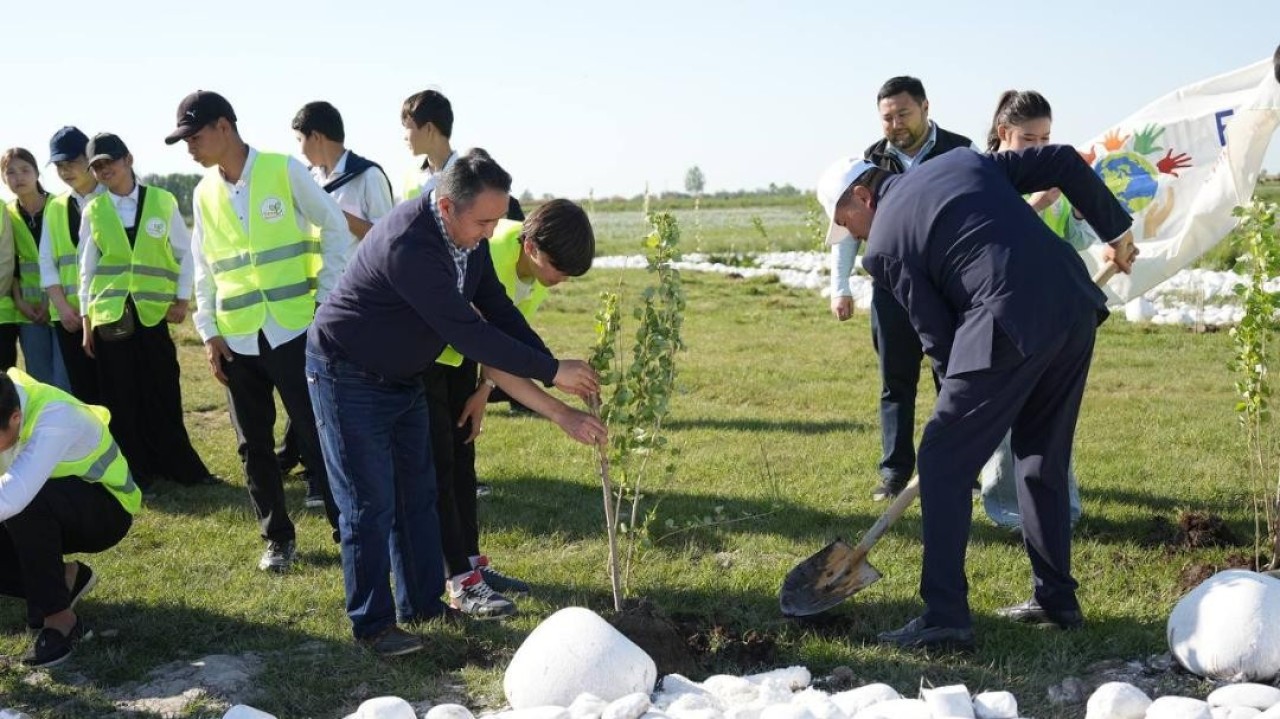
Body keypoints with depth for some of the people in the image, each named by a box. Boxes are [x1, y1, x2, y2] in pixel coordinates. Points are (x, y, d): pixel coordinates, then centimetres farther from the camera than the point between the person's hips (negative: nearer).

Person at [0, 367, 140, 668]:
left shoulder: (54, 417, -35)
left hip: (105, 510, -7)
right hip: (47, 516, 7)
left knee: (25, 504, -35)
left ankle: (59, 618, -21)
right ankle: (65, 578, 7)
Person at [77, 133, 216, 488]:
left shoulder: (163, 201, 0)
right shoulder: (93, 211, 4)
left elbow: (185, 253, 5)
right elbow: (87, 268, 6)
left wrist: (183, 299, -2)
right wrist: (86, 319, 4)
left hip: (153, 312, -1)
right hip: (109, 314, 1)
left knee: (164, 394, 2)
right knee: (121, 399, 4)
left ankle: (182, 468, 13)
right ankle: (135, 472, 13)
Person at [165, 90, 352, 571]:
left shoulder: (284, 170, -5)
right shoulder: (204, 194, 8)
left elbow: (335, 227, -2)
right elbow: (204, 269, 12)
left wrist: (327, 295, -7)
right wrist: (208, 331, 4)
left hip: (294, 329, -5)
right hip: (237, 339, 5)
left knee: (318, 436, -2)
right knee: (254, 445, 10)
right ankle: (278, 537, 23)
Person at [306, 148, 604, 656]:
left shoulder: (470, 239, -6)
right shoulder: (407, 244, -34)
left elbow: (500, 313, -3)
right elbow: (466, 332, -34)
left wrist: (558, 405, -10)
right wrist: (552, 372, -27)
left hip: (404, 378, 9)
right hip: (349, 378, -9)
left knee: (418, 494, 13)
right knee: (371, 503, -3)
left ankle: (422, 604, 25)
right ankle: (372, 623, 9)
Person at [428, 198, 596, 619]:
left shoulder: (537, 259, -12)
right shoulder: (490, 261, -37)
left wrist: (484, 390, -3)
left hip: (459, 352, 8)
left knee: (463, 458, 10)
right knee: (439, 466, -7)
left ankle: (472, 563, 18)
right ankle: (461, 583, -5)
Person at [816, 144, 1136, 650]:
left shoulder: (883, 245, 4)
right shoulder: (964, 161, 20)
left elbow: (937, 336, 3)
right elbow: (1064, 162, 16)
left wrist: (965, 391, 17)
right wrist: (1115, 231, 22)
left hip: (1010, 329, -7)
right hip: (1077, 307, 8)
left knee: (942, 463, 4)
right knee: (1043, 457, 21)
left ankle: (944, 617, 4)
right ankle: (1056, 599, 30)